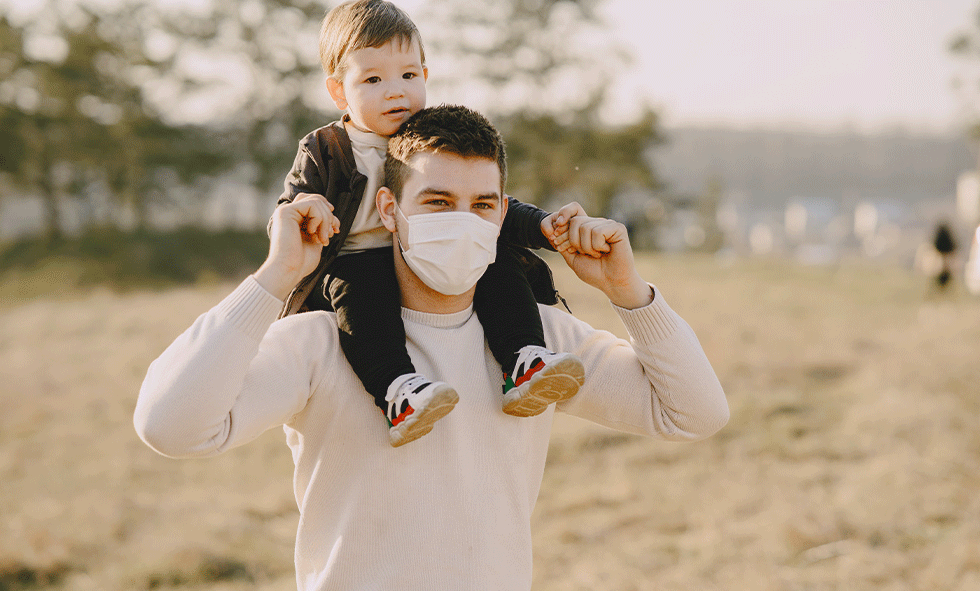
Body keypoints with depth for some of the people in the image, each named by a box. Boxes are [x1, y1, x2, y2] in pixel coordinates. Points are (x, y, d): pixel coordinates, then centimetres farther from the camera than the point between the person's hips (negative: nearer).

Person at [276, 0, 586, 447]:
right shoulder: (323, 152, 4)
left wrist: (541, 225, -6)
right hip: (357, 263, -3)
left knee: (500, 263, -20)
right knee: (358, 288, -37)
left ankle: (523, 363, -32)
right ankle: (396, 390, -52)